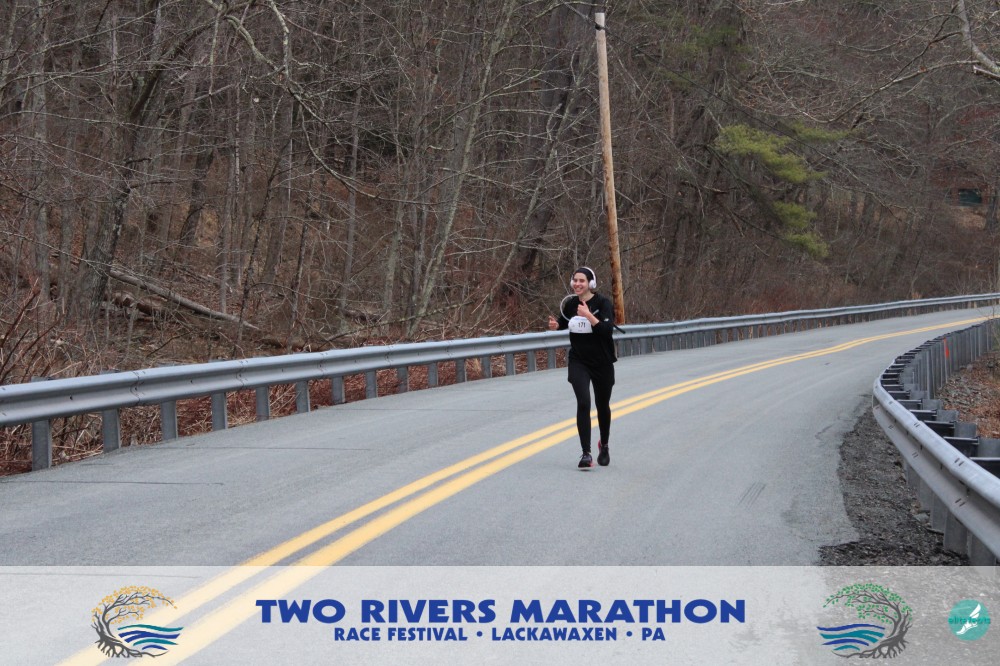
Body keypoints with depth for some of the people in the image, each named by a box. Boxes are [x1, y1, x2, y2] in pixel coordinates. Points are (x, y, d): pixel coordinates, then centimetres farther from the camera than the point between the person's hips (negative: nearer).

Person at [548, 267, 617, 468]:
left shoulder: (602, 303, -12)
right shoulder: (570, 304, 0)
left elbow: (607, 329, -26)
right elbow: (563, 322, 19)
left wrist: (589, 315, -36)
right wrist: (554, 325, -3)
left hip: (602, 363, -1)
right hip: (578, 362, 1)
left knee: (602, 405, 14)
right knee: (583, 403, -18)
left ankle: (604, 446, 40)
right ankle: (586, 454, -18)